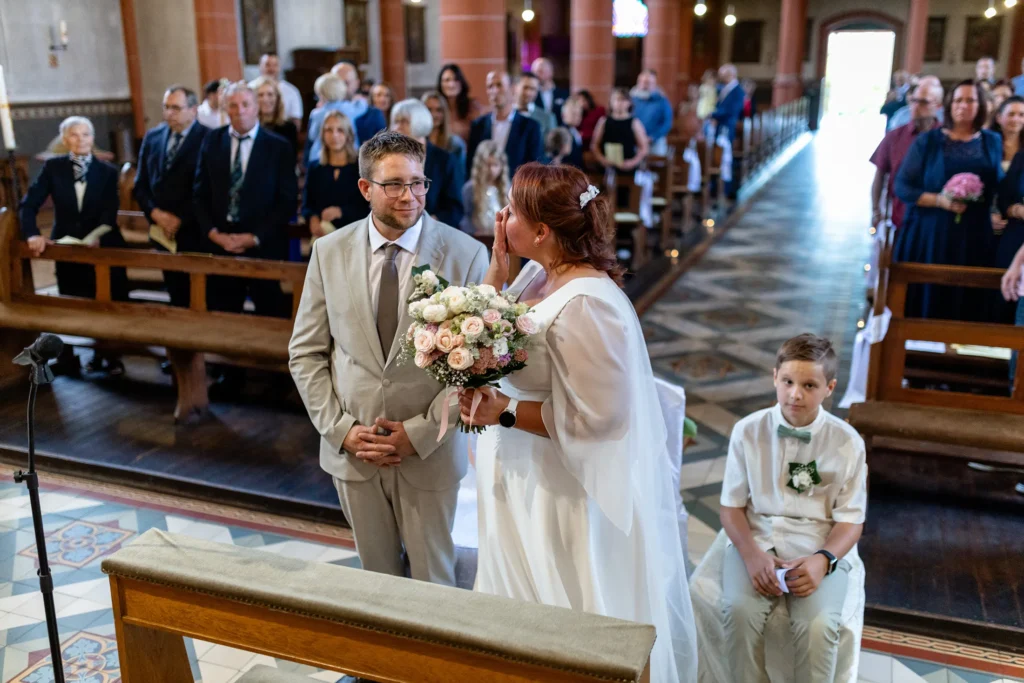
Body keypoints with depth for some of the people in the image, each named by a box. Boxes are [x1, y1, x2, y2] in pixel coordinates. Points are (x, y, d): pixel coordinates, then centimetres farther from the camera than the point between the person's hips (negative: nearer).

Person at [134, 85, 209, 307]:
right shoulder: (153, 137, 10)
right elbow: (140, 185, 11)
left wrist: (180, 219, -13)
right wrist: (155, 213, -6)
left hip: (195, 232, -5)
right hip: (163, 231, 5)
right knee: (176, 296, 12)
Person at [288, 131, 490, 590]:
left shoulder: (465, 254, -10)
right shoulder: (329, 251, -2)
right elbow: (305, 352, 2)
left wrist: (420, 432, -14)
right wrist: (341, 428, -7)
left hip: (430, 449, -2)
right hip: (350, 447, 2)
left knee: (432, 578, 15)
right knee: (376, 575, 20)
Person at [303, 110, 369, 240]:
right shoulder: (314, 168, 12)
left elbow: (369, 207, -5)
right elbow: (307, 205, 13)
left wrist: (341, 212, -19)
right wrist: (313, 218, -10)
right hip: (322, 238, 3)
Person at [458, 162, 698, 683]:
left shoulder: (585, 307, -28)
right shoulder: (538, 274, 0)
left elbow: (594, 417, -26)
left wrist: (505, 413, -24)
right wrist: (498, 266, -6)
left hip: (562, 497, -9)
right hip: (520, 483, 9)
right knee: (525, 620, 27)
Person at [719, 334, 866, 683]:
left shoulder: (847, 442, -3)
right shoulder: (748, 431, -2)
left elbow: (851, 520, 1)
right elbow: (731, 505, 1)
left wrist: (823, 559, -19)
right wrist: (752, 554, -16)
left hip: (818, 548, 0)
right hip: (756, 540, 1)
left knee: (819, 625, -28)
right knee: (740, 611, -27)